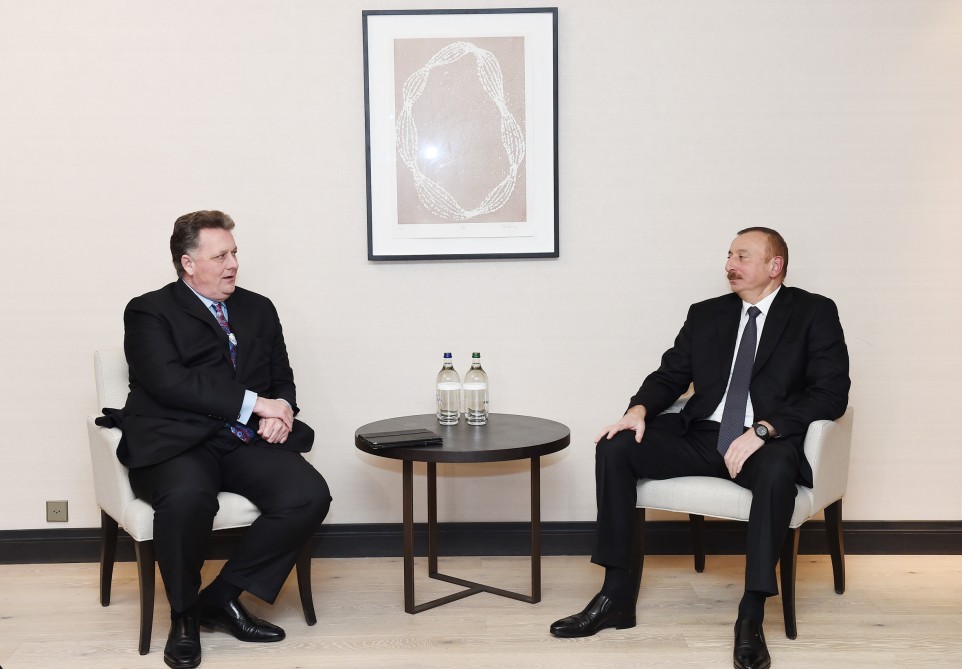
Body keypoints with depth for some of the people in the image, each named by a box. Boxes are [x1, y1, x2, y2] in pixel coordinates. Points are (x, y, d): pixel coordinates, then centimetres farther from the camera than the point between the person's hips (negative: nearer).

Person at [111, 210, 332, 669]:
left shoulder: (258, 309, 21)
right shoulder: (150, 312, 3)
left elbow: (282, 378, 21)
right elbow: (170, 382, -12)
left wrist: (282, 408, -4)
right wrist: (253, 403, -16)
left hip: (247, 442, 5)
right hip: (175, 442, -4)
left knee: (309, 494, -24)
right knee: (187, 498, -38)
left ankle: (223, 597, -5)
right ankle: (184, 615, -8)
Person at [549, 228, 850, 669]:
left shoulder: (815, 313, 3)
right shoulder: (706, 314, 17)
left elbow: (831, 393, -8)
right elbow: (671, 375, 15)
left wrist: (763, 430, -21)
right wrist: (639, 409, -8)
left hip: (768, 443, -4)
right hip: (701, 436, 5)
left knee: (776, 470, -39)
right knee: (614, 447, -15)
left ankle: (751, 617, -29)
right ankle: (617, 594, -12)